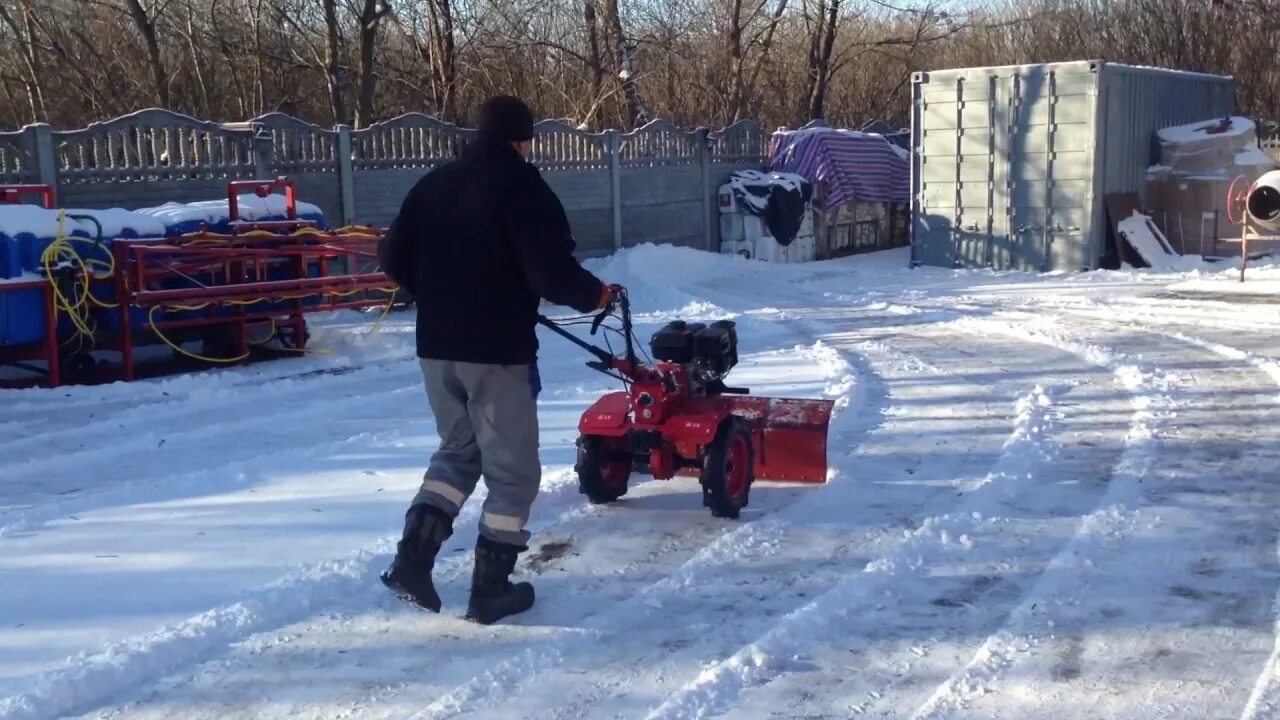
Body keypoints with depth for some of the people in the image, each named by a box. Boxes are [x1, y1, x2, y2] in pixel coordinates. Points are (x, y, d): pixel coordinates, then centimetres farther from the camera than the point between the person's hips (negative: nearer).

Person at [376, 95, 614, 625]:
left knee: (457, 449, 23)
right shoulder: (523, 186, -10)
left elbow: (393, 257, 13)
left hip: (436, 346, 7)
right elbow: (553, 273, -18)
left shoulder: (434, 184, 10)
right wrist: (596, 295, 0)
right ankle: (490, 588, 10)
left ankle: (412, 558, 10)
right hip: (497, 349, -6)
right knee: (512, 469, 7)